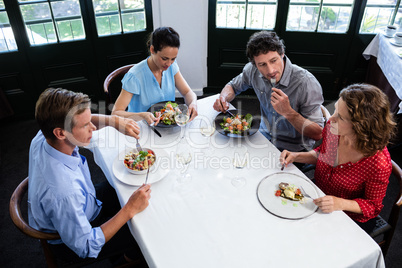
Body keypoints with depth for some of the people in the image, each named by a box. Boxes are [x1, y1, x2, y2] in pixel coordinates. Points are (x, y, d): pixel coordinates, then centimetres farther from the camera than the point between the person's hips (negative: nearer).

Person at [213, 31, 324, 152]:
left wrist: (288, 112, -37)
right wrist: (223, 99, -13)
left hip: (294, 149, -6)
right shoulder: (253, 70, -12)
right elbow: (233, 86, 9)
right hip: (264, 137, 6)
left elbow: (317, 134, -23)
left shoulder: (307, 83, -26)